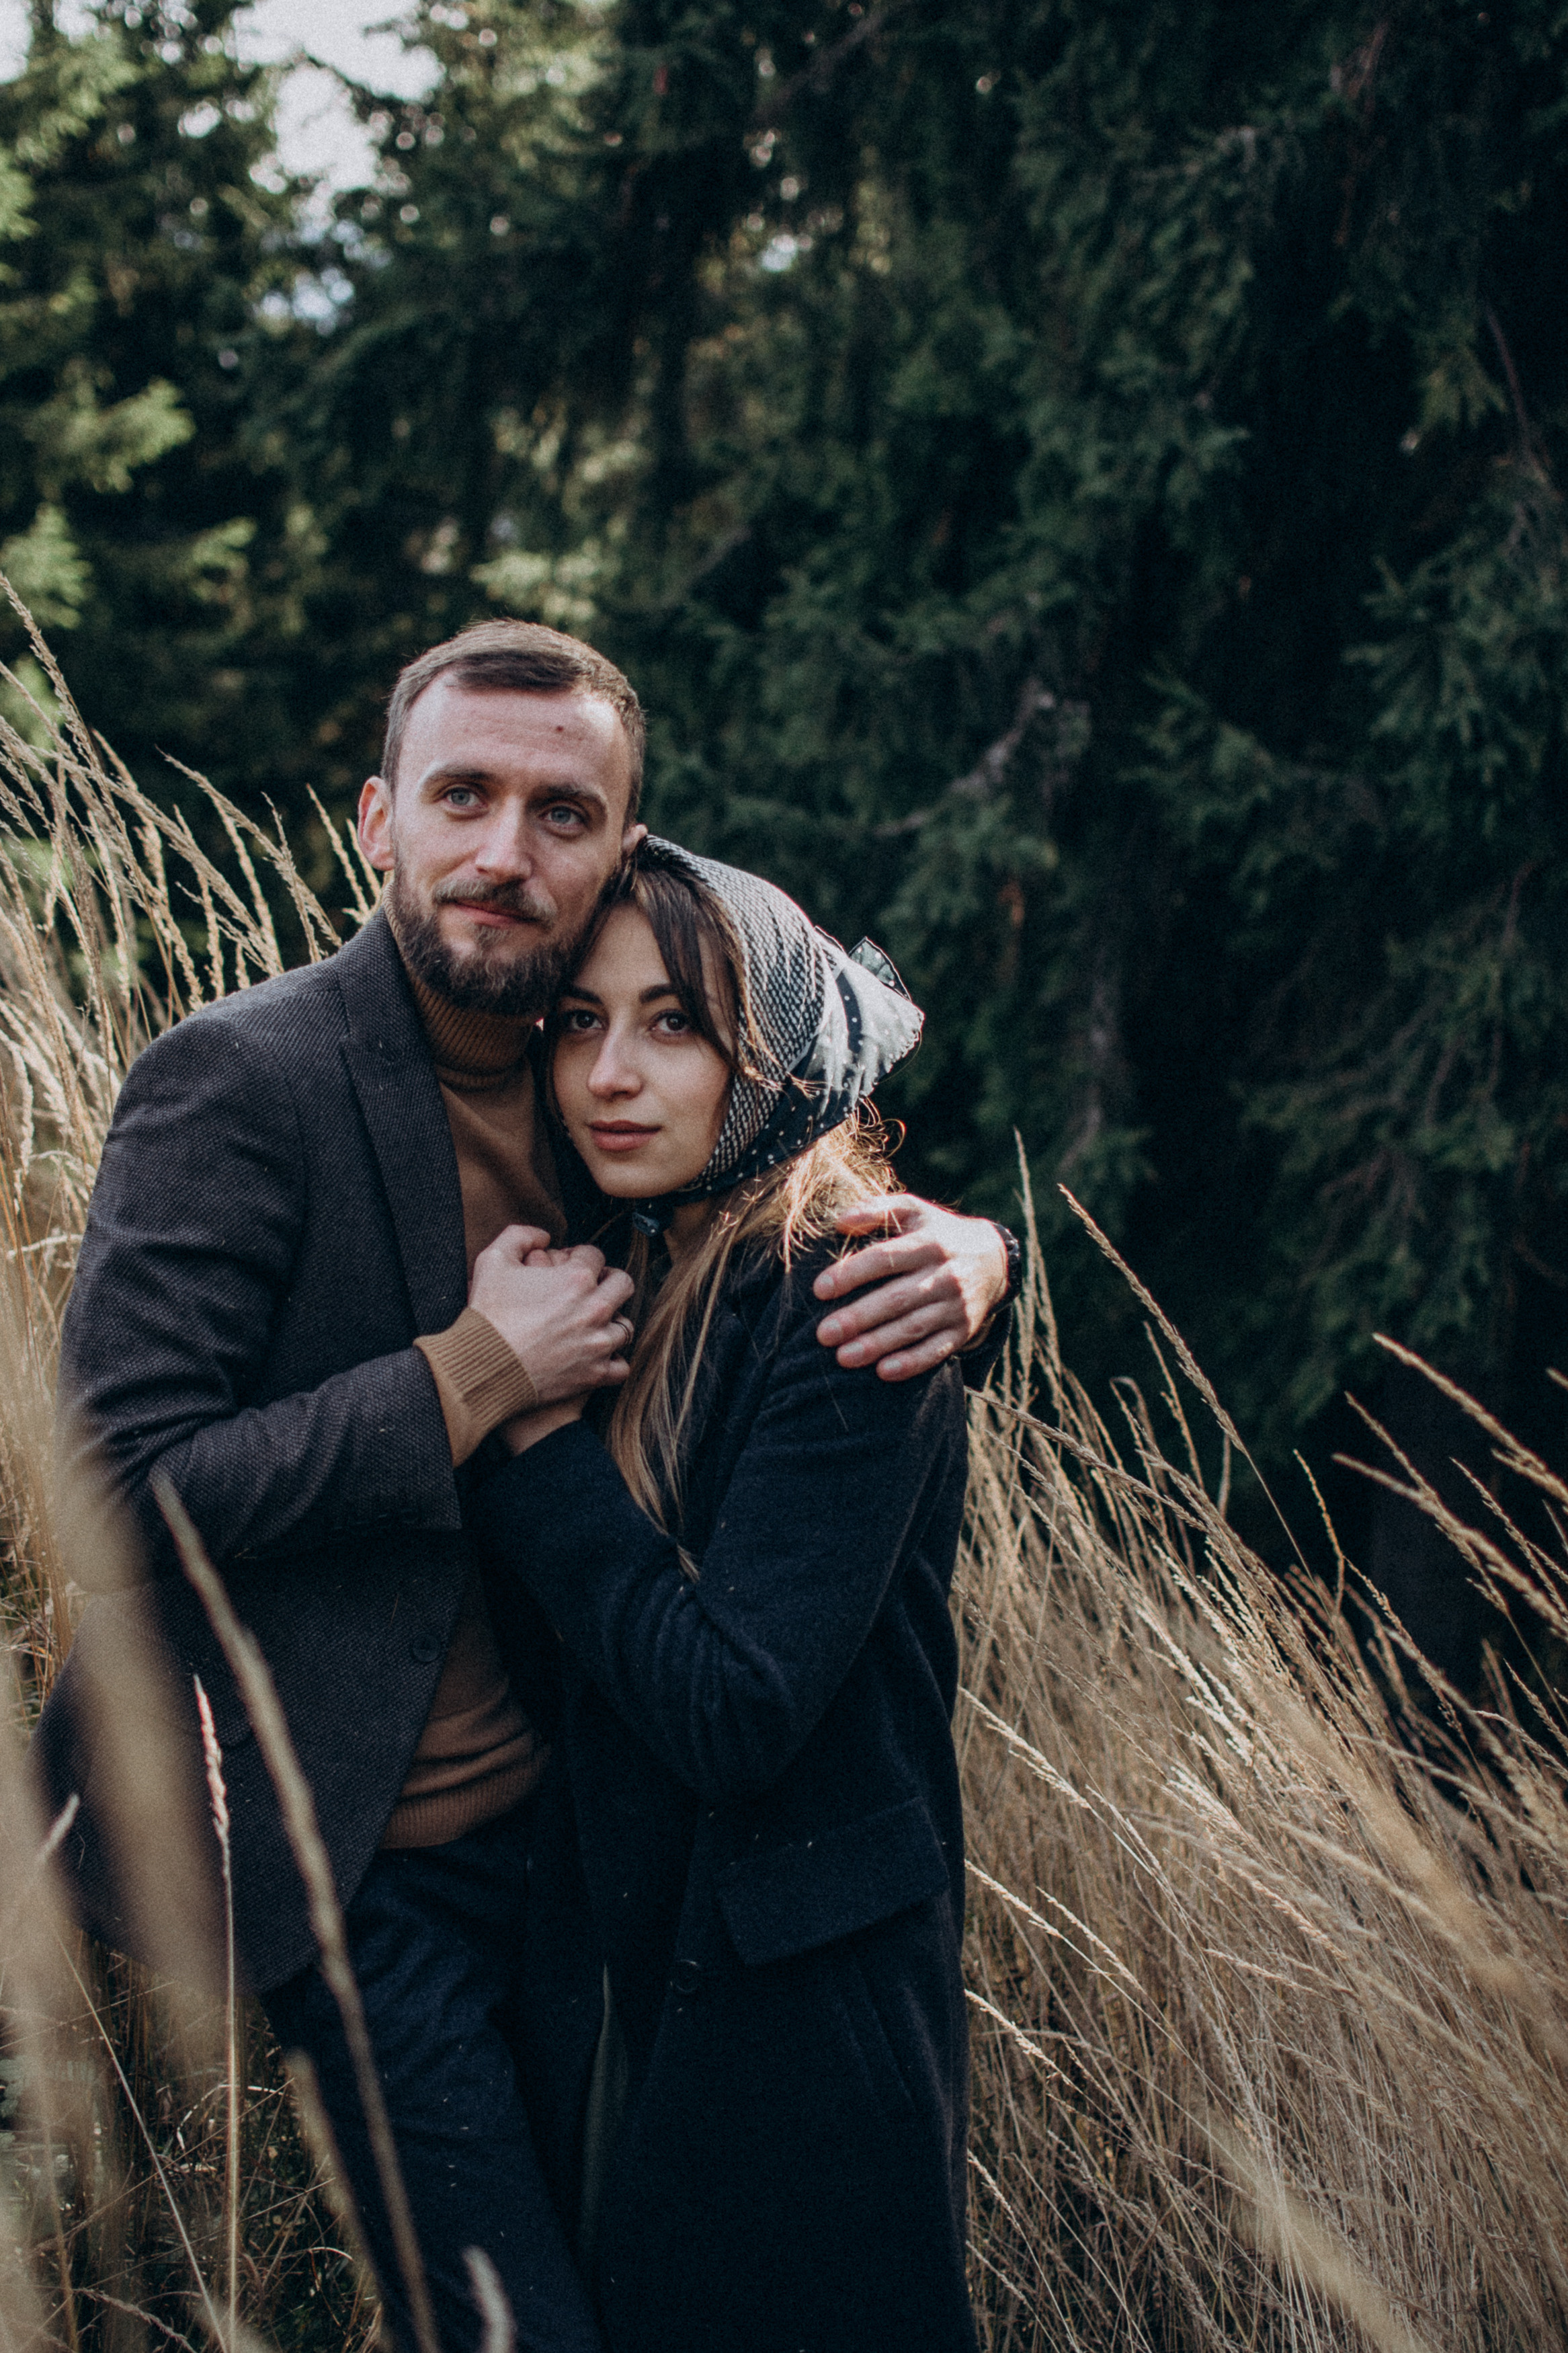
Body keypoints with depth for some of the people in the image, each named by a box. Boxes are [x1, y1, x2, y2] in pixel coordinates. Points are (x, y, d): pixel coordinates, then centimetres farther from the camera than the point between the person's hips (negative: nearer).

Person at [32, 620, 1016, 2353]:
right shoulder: (238, 1084, -18)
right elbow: (123, 1487, -22)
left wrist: (963, 1254, -12)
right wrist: (472, 1378, -23)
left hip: (565, 1818, 7)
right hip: (365, 1882, -7)